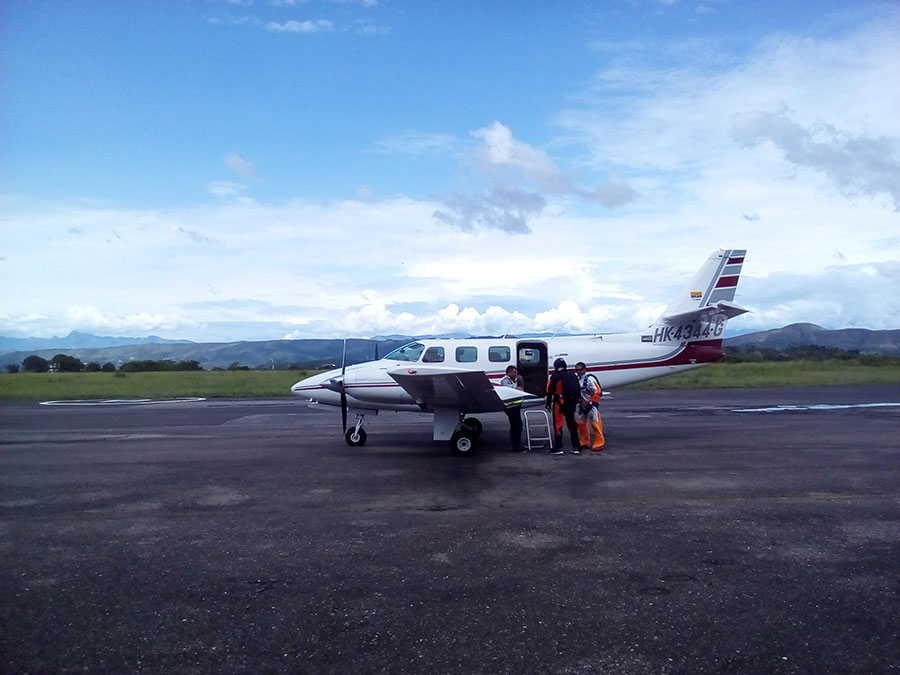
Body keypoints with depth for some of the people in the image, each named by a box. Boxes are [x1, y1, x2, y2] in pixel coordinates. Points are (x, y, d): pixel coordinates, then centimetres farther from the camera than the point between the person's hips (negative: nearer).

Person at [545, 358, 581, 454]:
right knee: (572, 424, 14)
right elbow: (578, 390, 12)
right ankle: (576, 447, 17)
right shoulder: (572, 375, 9)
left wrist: (548, 404, -1)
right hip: (571, 403, 6)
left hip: (560, 404, -5)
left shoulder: (555, 377, -8)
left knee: (558, 425, 1)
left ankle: (558, 447, 0)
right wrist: (575, 401, 20)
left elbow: (550, 391, -9)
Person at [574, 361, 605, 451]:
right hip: (582, 405, 8)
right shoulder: (577, 379, 5)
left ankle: (599, 444, -1)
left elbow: (598, 392, -17)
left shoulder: (590, 379, -16)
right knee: (581, 423, 14)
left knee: (595, 424, -7)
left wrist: (589, 402, -17)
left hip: (592, 405, -8)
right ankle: (585, 443, 27)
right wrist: (578, 399, 1)